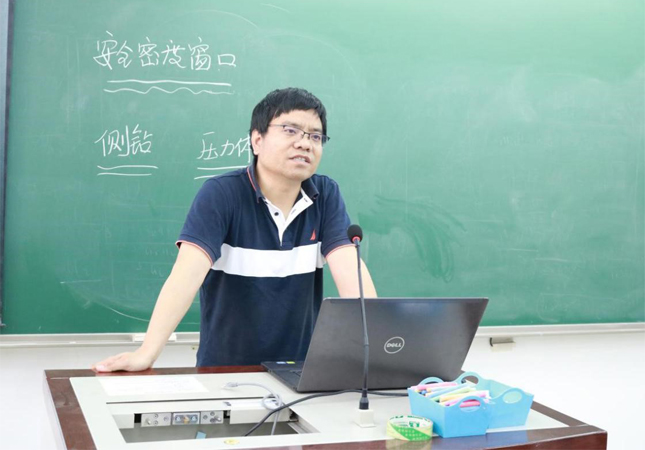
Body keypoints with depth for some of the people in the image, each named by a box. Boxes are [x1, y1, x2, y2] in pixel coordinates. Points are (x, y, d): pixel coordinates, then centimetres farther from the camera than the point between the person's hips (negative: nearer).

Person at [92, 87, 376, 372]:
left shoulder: (326, 196, 0)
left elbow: (350, 270, -10)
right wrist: (146, 353, -33)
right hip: (226, 368, -2)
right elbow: (188, 272, -22)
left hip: (300, 368, 2)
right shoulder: (221, 194, -11)